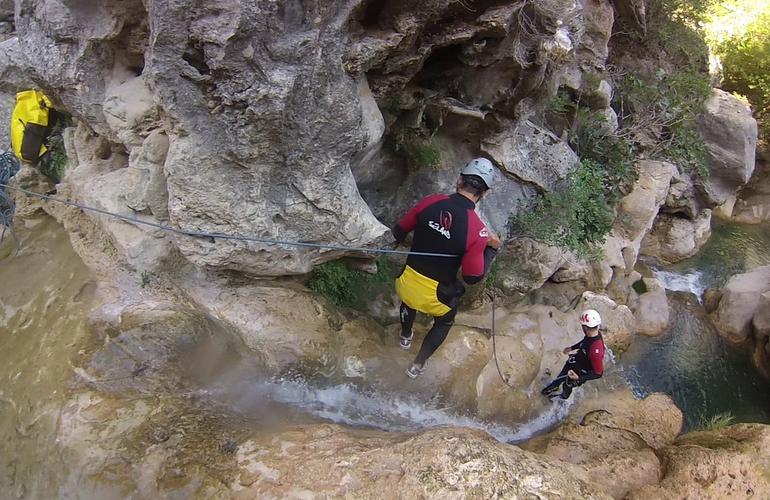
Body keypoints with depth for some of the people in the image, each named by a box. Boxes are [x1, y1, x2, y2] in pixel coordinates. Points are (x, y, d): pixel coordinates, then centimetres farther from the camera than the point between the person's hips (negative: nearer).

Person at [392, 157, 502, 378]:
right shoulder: (477, 230, -25)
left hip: (407, 283, 3)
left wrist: (400, 238, 22)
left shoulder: (431, 201, -15)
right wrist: (492, 249, -4)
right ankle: (417, 365, 45)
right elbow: (473, 277, -18)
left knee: (409, 301, 40)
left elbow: (399, 231, -1)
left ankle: (405, 336, 68)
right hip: (436, 296, -3)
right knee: (444, 323, 33)